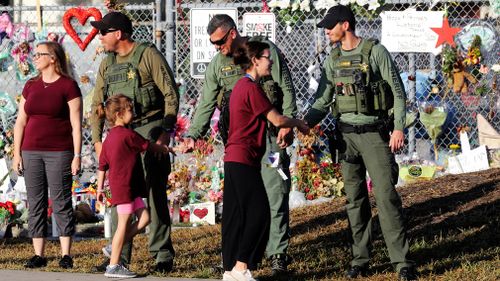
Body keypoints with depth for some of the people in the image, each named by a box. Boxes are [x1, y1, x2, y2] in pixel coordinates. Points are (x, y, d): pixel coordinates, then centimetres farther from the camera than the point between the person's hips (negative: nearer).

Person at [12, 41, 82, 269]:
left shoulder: (68, 86, -3)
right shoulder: (30, 86, 13)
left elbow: (76, 124, -5)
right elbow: (20, 122, 14)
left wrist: (77, 156, -10)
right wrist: (17, 153, 8)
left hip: (59, 153, -5)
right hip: (31, 152, 5)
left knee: (61, 203, -4)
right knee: (35, 204, 4)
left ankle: (66, 255, 0)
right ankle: (39, 255, 7)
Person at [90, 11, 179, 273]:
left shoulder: (148, 55, -6)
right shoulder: (107, 64, 13)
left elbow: (171, 95, -8)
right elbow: (97, 104, 16)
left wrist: (167, 131, -15)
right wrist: (97, 139, 7)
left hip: (149, 129, -6)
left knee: (154, 193, -5)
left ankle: (163, 254, 0)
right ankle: (119, 256, 6)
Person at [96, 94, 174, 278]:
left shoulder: (109, 137, 13)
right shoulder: (127, 135, -13)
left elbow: (102, 165, 15)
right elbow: (147, 146, 0)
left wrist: (100, 188, 19)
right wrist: (163, 149, 19)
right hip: (124, 186, -9)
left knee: (144, 218, 10)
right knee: (123, 224, -5)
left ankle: (114, 248, 13)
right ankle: (113, 266, -2)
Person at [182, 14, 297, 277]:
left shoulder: (266, 50, -1)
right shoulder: (217, 63, 9)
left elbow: (287, 88, -1)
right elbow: (206, 103, 9)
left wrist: (288, 123, -9)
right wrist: (193, 134, -2)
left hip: (269, 133, -4)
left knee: (275, 193, -7)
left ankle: (278, 255, -6)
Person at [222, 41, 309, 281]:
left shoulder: (241, 86, 17)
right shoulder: (251, 88, -13)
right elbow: (277, 120, -12)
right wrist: (298, 123, 5)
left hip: (233, 159, 10)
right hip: (244, 159, -10)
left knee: (236, 216, 10)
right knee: (258, 214, -8)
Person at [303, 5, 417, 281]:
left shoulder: (376, 52, -6)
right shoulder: (333, 60, 9)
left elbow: (398, 92, -5)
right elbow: (322, 101, 11)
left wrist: (398, 128, -14)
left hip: (375, 133, -5)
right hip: (347, 134, 5)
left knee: (386, 195, -10)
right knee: (355, 198, 8)